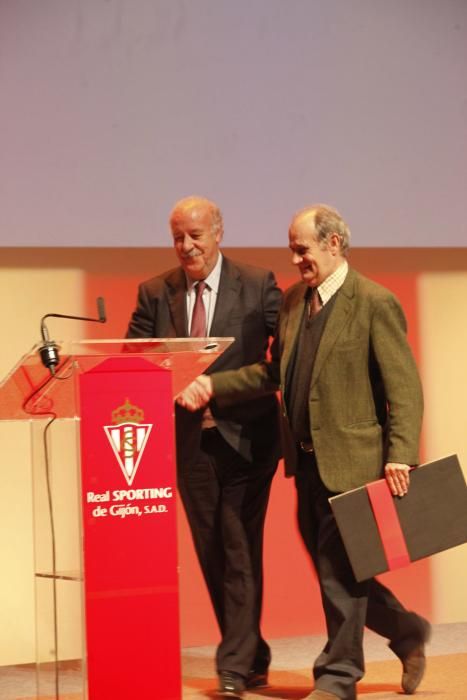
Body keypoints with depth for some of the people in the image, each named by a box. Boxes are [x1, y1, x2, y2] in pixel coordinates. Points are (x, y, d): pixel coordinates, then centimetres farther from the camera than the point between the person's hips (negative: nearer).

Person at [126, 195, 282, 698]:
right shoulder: (155, 294, 6)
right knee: (211, 553, 9)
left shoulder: (258, 286, -1)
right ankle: (250, 657, 22)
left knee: (240, 550, -7)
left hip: (245, 436, -3)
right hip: (189, 440, 4)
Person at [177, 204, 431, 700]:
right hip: (306, 460, 7)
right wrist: (213, 385, 3)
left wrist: (400, 457, -20)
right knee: (331, 566, 14)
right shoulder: (293, 300, 11)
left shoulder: (374, 303, -11)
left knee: (339, 568, -1)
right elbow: (273, 372, 15)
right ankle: (406, 632, 34)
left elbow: (404, 388, -13)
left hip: (350, 460, -7)